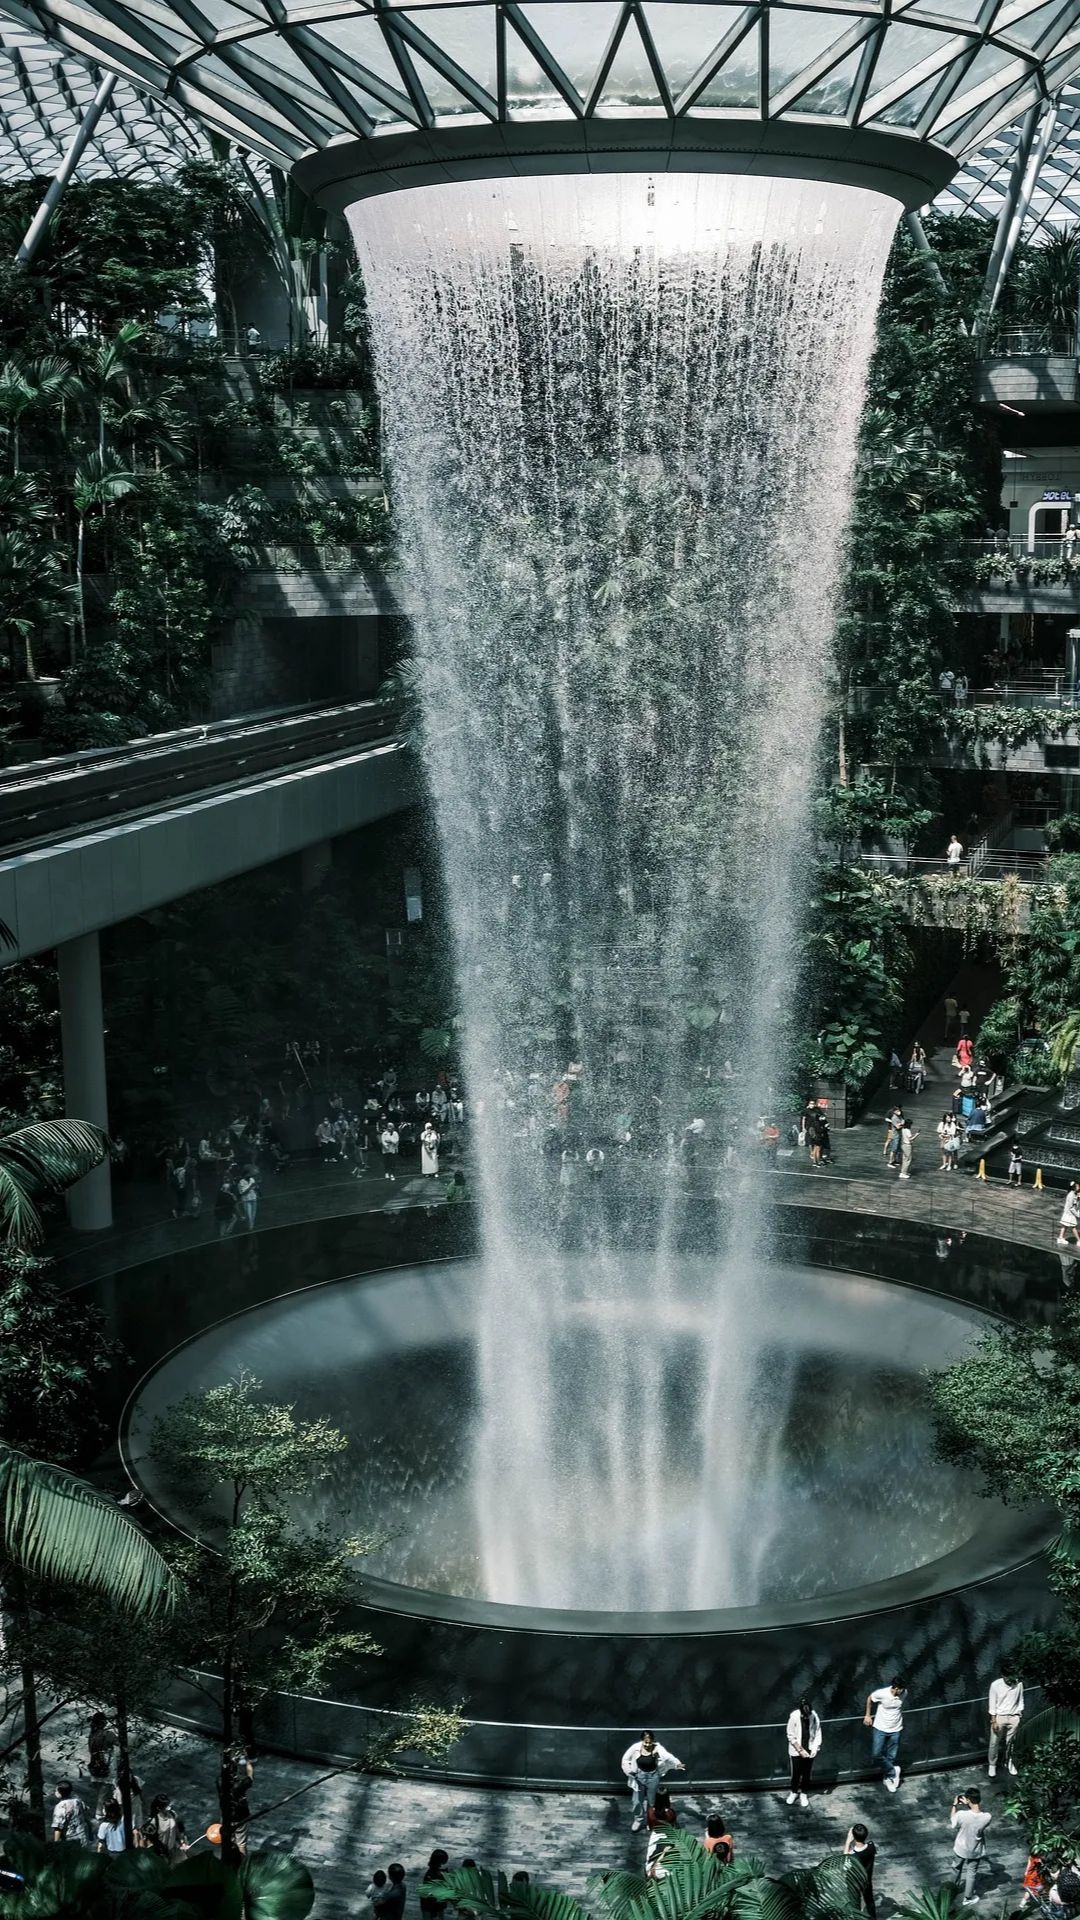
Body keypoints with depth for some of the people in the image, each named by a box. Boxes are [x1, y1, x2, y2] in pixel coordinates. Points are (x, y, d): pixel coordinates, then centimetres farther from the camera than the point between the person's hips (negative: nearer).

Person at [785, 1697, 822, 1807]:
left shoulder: (814, 1716, -14)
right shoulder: (794, 1717, -20)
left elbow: (817, 1734, -4)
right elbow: (791, 1736, -13)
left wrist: (815, 1748, -16)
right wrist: (800, 1750, -17)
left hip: (809, 1751, 2)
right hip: (796, 1751, -2)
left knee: (807, 1773, 10)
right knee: (796, 1773, 7)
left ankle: (803, 1794, 30)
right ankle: (794, 1792, 31)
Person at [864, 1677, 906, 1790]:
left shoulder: (904, 1693, -15)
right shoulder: (881, 1693, -25)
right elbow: (869, 1699, -3)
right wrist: (867, 1715, 4)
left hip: (895, 1730, 2)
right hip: (880, 1729, -2)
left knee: (892, 1757, 10)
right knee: (876, 1754, -12)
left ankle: (888, 1777, 32)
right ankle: (893, 1771, 10)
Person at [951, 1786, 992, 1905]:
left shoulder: (961, 1815, -35)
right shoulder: (987, 1817, -30)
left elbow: (952, 1822, -12)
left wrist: (955, 1805, -4)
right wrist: (969, 1804, -8)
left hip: (961, 1848, 0)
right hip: (975, 1851, 0)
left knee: (958, 1868, 29)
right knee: (971, 1872, 24)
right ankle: (968, 1898, 40)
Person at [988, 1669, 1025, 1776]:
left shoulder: (1019, 1684, -9)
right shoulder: (995, 1685, -16)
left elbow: (1020, 1702, 3)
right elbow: (992, 1704, -11)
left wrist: (1020, 1716, 4)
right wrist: (993, 1721, -12)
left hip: (1013, 1717, 2)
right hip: (999, 1717, -2)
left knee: (1010, 1742, 15)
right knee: (994, 1742, 5)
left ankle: (1009, 1762, 35)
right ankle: (992, 1765, 21)